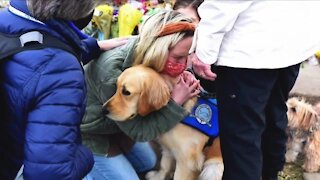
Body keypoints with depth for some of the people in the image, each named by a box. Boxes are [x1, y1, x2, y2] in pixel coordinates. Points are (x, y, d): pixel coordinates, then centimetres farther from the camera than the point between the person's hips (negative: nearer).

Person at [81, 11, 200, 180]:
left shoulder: (144, 52, -18)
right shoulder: (112, 70, -39)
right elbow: (139, 130, -29)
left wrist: (184, 82, -19)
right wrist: (176, 102, -30)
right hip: (88, 132, -8)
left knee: (148, 162, 21)